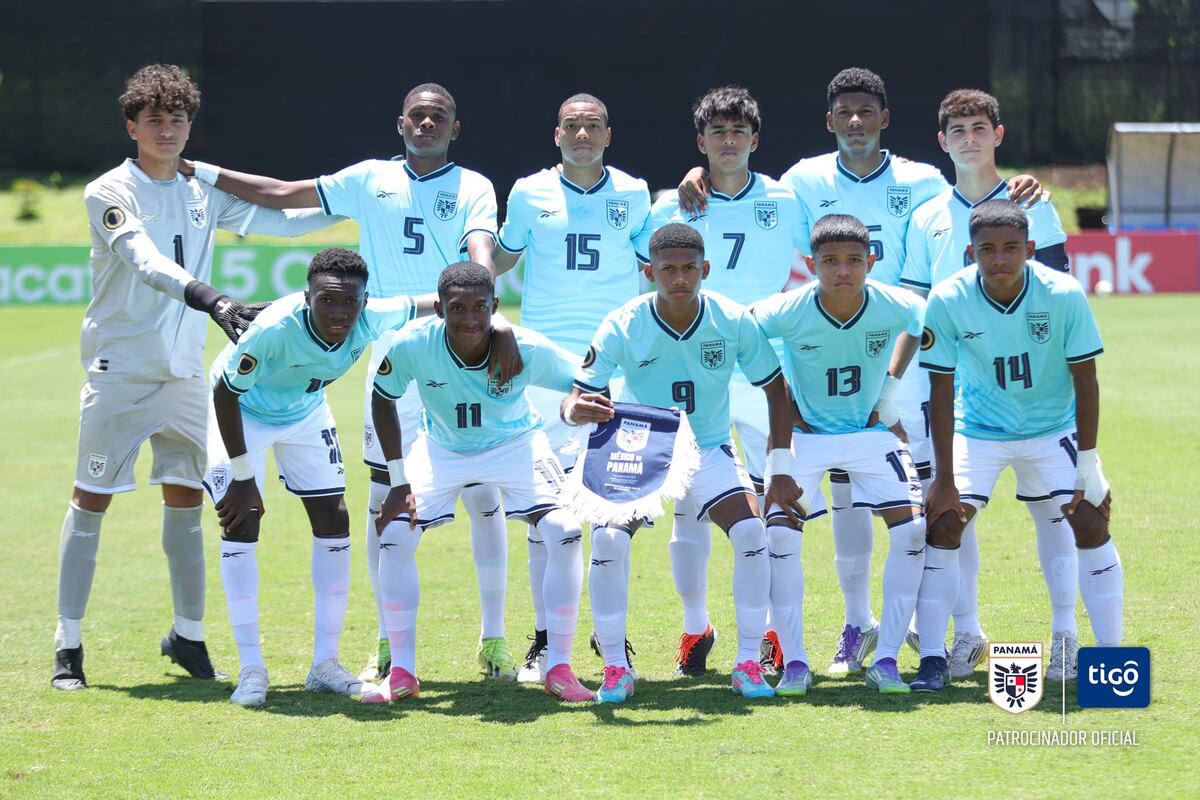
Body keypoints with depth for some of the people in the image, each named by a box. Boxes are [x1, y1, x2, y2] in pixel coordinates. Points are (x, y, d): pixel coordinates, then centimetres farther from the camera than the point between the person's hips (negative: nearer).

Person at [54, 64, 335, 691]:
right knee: (91, 499, -2)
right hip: (119, 370, -5)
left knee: (186, 497, 7)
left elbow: (280, 220, 14)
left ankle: (188, 634, 17)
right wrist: (211, 301, -41)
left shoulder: (204, 192, 7)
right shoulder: (109, 193, -11)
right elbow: (146, 263, -27)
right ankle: (69, 644, 3)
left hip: (183, 372, 5)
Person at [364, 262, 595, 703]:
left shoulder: (528, 349, -31)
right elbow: (383, 401, -10)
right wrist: (399, 481, -12)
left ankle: (559, 669, -6)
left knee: (566, 533, -20)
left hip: (516, 445, -1)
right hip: (441, 448, 1)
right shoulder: (412, 346, -30)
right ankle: (402, 673, 0)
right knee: (394, 538, -14)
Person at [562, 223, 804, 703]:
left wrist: (781, 470, -6)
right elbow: (576, 401, -18)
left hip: (709, 451, 1)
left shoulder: (734, 322, -13)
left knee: (751, 532, -22)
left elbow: (775, 389, -2)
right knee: (608, 539, -24)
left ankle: (748, 664, -9)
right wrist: (577, 409, -44)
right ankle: (615, 669, -10)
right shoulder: (622, 327, -17)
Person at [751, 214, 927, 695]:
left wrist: (892, 384, 1)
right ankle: (794, 663, -5)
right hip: (805, 434, -1)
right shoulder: (788, 312, -25)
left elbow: (920, 322, 7)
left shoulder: (894, 307, -19)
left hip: (872, 432, 2)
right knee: (780, 535, -17)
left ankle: (886, 659, -3)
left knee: (913, 530, -12)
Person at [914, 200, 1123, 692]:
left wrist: (1088, 466, -16)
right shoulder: (948, 300, -22)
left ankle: (1111, 654, -1)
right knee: (943, 524, -13)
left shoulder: (1063, 295, -24)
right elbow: (941, 391, -14)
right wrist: (944, 479, -15)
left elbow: (1085, 382, -15)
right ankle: (932, 659, -5)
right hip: (979, 430, 0)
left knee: (1091, 522, -13)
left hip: (1053, 429, 0)